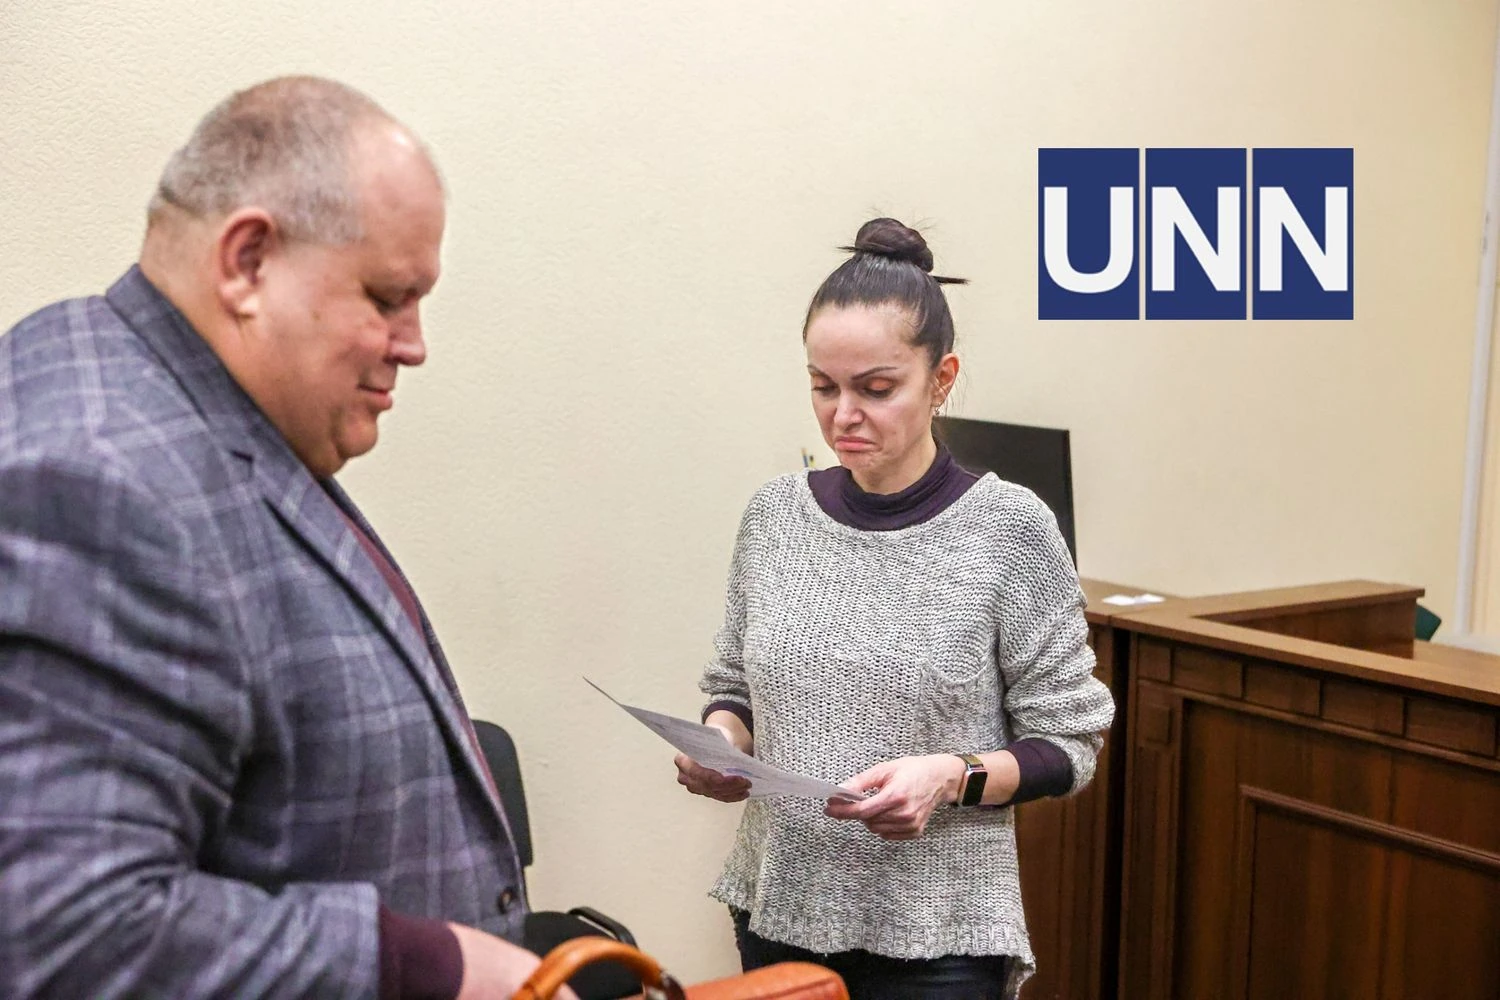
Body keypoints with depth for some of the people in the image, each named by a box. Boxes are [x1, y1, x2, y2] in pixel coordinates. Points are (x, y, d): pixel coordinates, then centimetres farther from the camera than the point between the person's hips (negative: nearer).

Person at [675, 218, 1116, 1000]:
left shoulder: (1009, 529, -11)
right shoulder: (775, 515, -2)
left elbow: (1067, 745, -6)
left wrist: (953, 777, -22)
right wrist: (721, 736, -10)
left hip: (938, 935, -3)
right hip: (778, 911, 4)